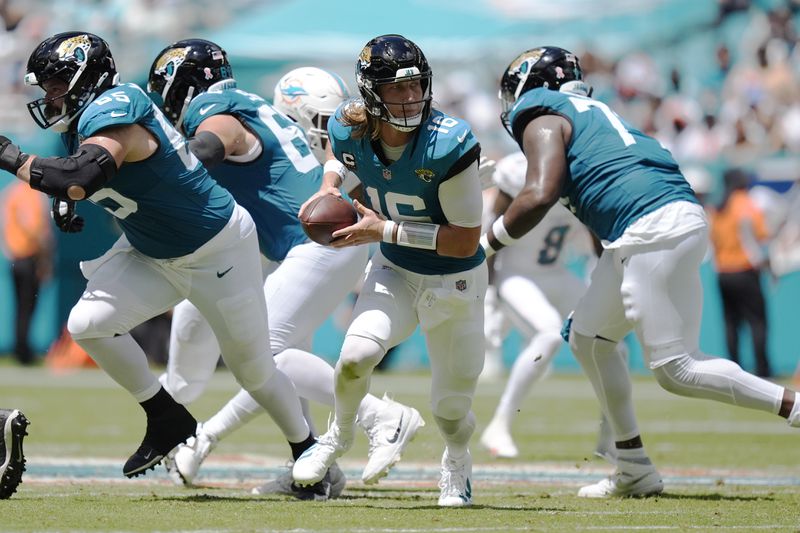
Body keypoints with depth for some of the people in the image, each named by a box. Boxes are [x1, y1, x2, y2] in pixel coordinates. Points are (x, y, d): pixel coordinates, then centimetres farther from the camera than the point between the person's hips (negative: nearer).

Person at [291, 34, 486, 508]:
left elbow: (466, 241, -26)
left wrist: (386, 230, -29)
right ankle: (339, 436, 10)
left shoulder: (449, 144, -30)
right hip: (394, 273, 3)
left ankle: (458, 461, 44)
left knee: (452, 408, 7)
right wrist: (329, 187, -7)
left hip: (454, 282, -3)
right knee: (356, 354, -23)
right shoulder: (351, 131, -16)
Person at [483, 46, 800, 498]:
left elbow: (539, 196, -12)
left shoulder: (542, 121, 3)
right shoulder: (591, 114, 29)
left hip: (653, 230, -10)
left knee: (677, 369, -7)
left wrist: (486, 244, -1)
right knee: (588, 336, 18)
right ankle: (635, 472, 19)